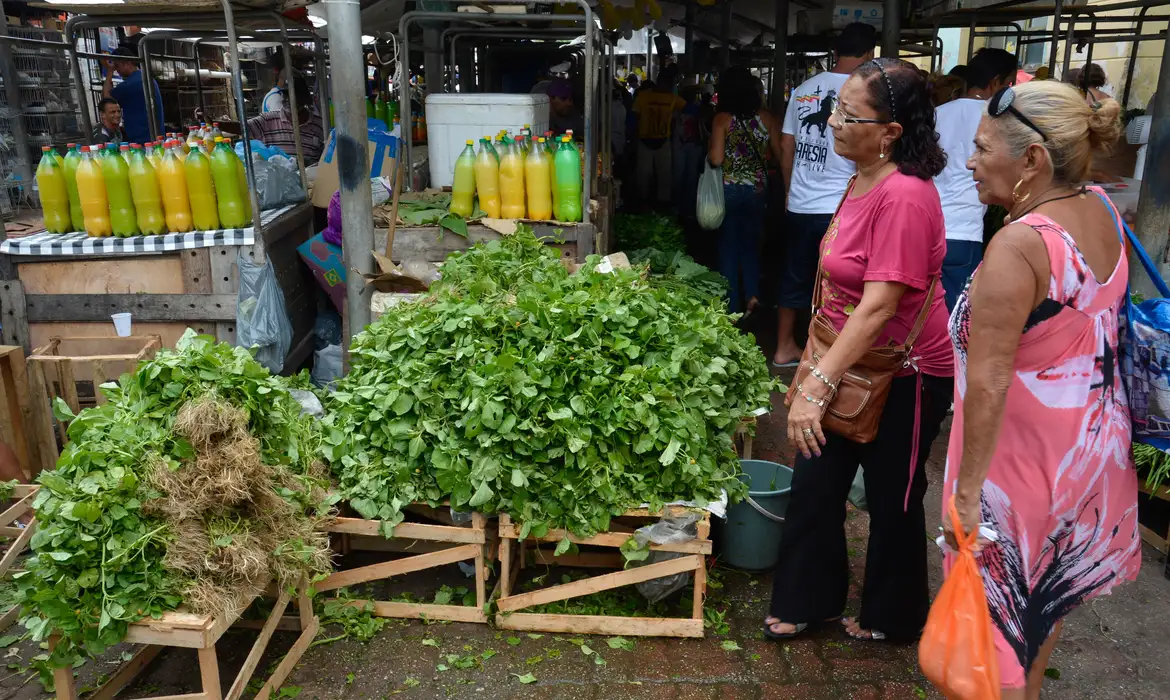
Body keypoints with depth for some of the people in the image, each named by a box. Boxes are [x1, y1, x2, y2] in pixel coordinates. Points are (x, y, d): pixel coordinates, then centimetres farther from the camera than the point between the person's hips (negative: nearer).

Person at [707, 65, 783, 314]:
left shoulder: (722, 119, -10)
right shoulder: (765, 118, -1)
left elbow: (716, 158, -16)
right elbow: (780, 154, 1)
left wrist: (709, 151, 5)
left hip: (729, 189, -2)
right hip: (758, 188, 3)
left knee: (728, 244, 9)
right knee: (751, 242, 18)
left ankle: (732, 304, 13)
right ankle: (752, 293, 3)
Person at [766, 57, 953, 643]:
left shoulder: (904, 197, -25)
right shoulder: (863, 181, 3)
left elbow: (878, 307, -29)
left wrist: (817, 385, -30)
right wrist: (814, 371, 13)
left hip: (905, 375, -8)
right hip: (852, 363, 8)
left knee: (892, 501, 11)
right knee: (814, 485, 13)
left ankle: (893, 618, 36)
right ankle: (808, 601, 33)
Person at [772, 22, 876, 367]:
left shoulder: (803, 89, 7)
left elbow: (786, 148, 11)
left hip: (799, 206, 5)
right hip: (842, 209, -5)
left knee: (794, 278, 16)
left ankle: (784, 348, 28)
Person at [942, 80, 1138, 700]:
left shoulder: (1018, 245, -28)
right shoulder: (1104, 212, -3)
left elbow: (989, 383, -28)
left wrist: (967, 489, -22)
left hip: (1025, 454, -8)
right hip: (1094, 437, 9)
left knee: (1000, 605, 9)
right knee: (1045, 590, 27)